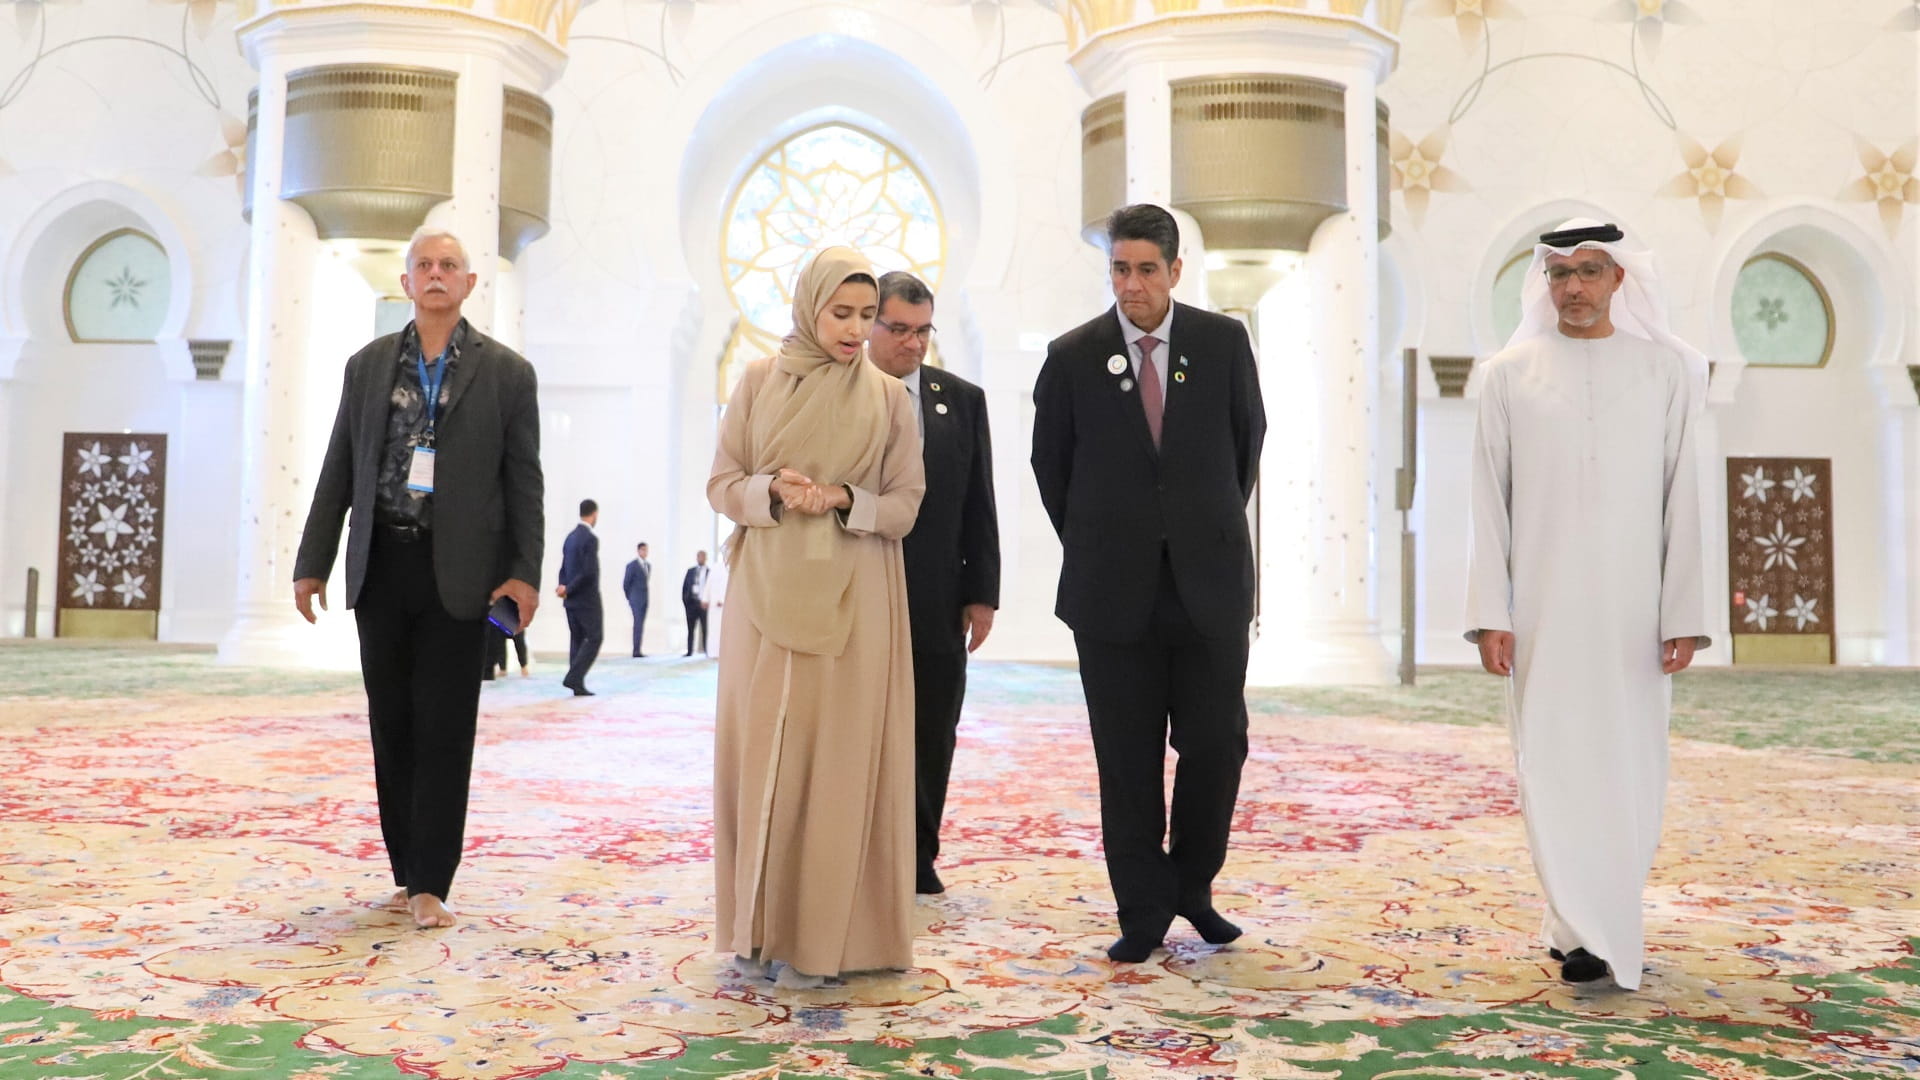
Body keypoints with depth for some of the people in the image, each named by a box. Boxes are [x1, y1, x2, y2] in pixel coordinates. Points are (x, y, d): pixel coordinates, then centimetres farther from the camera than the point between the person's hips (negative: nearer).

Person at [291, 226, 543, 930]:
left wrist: (525, 571, -7)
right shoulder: (368, 366, 11)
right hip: (381, 566, 3)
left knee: (444, 729, -1)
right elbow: (337, 473, 11)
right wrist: (312, 563, 8)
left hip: (458, 574, -3)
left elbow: (523, 480, 0)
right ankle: (407, 871, 18)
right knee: (391, 724, 8)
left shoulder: (506, 373, 2)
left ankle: (431, 885, 5)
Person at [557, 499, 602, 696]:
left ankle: (578, 685, 8)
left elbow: (564, 568, 11)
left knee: (577, 640, 9)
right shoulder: (591, 539, -15)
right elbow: (589, 572, -21)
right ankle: (574, 677, -11)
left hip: (571, 599, 8)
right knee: (594, 639, -2)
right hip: (587, 599, -8)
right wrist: (569, 589, -12)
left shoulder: (570, 537, 11)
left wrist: (564, 587, -2)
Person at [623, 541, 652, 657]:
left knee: (640, 625, 6)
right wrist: (630, 598, 2)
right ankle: (637, 650, -14)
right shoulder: (632, 565, -9)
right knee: (638, 624, -13)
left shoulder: (649, 565, 13)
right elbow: (625, 583, -5)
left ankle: (637, 650, 7)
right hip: (636, 600, -7)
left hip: (644, 600, 7)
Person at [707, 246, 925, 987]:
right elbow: (721, 484, 4)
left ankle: (823, 933, 8)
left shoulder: (889, 398, 4)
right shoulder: (758, 383, 6)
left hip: (854, 601, -1)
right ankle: (760, 925, 14)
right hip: (769, 593, 1)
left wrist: (844, 500, -16)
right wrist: (773, 492, -16)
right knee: (763, 750, 2)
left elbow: (906, 506, 2)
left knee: (839, 759, -1)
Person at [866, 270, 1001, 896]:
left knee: (932, 737, 8)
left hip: (938, 603, 3)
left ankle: (918, 857, 21)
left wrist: (982, 592, 2)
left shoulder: (963, 400, 9)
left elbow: (979, 506, 8)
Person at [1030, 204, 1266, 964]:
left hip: (1209, 580, 1)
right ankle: (1144, 910, 17)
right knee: (1127, 760, 5)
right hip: (1114, 588, 0)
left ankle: (1191, 884, 26)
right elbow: (1051, 464, 10)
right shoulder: (1072, 356, -1)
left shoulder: (1224, 342, 2)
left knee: (1217, 744, 3)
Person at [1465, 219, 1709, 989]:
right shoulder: (1509, 374, 5)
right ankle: (1585, 933, 5)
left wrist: (1683, 614, -4)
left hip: (1633, 609, 1)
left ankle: (1594, 924, 21)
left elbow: (1682, 501, 2)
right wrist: (1490, 614, -4)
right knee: (1551, 764, -2)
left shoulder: (1668, 369, 6)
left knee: (1628, 770, 5)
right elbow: (1489, 502, 2)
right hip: (1541, 608, 0)